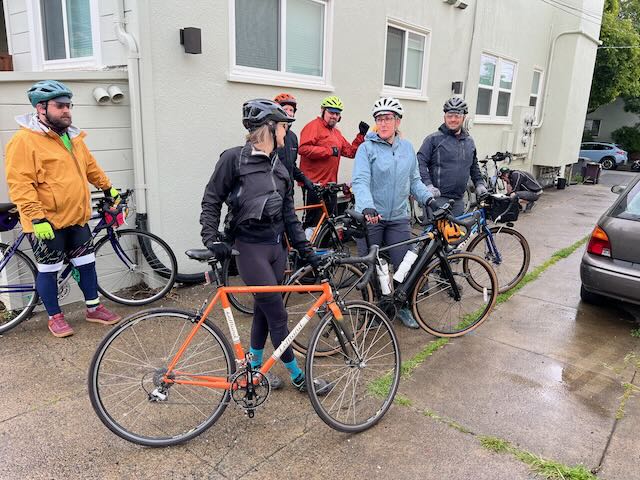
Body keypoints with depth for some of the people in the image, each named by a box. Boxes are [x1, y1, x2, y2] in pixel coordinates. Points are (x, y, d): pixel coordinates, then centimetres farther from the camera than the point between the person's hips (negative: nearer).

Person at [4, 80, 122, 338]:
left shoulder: (72, 136, 10)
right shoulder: (24, 140, -13)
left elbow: (90, 167, 24)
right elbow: (19, 184, -18)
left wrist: (108, 188, 26)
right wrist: (37, 218, -23)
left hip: (76, 218, 7)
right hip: (46, 223, -7)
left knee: (87, 263, 13)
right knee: (49, 269, 6)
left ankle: (94, 308, 28)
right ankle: (55, 317, 22)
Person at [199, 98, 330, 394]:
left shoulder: (279, 167, 10)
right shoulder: (234, 159, -9)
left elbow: (288, 214, 11)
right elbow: (211, 201, -5)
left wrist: (306, 250, 7)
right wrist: (212, 238, -17)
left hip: (277, 246, 7)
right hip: (250, 248, -6)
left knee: (264, 309, 16)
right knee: (278, 315, -1)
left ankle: (255, 365, 34)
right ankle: (298, 377, 15)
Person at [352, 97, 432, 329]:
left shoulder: (407, 147, 8)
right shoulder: (367, 148, -7)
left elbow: (414, 180, 14)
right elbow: (360, 181, -18)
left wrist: (429, 198, -3)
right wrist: (367, 206, -35)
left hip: (399, 218, 3)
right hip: (371, 217, -3)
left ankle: (403, 306, 26)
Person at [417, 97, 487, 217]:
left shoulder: (469, 141, 16)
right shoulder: (434, 139, -3)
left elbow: (474, 166, 28)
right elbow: (420, 162, -9)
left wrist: (479, 183, 18)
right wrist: (428, 185, -19)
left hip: (458, 200, 6)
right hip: (438, 197, -6)